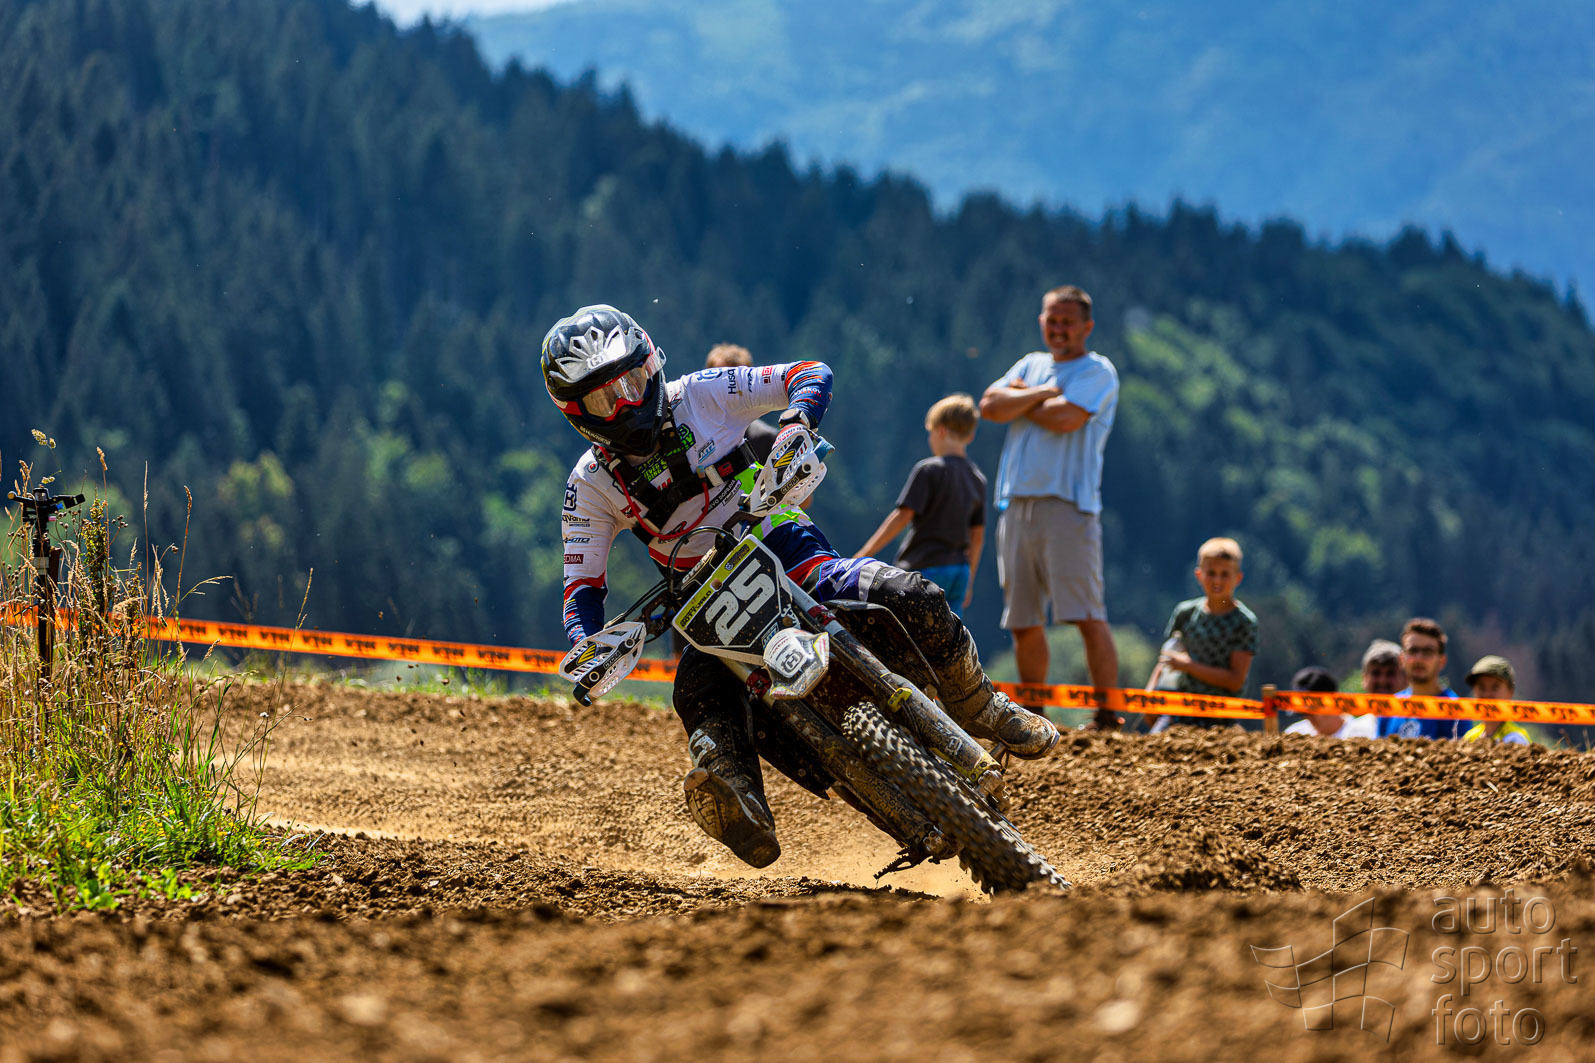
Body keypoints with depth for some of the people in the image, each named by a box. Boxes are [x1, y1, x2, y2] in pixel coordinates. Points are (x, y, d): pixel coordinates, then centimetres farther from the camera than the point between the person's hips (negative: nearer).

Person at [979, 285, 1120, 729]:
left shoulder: (1097, 371, 2)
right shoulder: (1031, 365, 21)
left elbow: (1065, 418, -14)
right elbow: (990, 406, 6)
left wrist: (1021, 400, 2)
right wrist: (1042, 393, -4)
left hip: (1067, 505, -6)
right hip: (1017, 504, 6)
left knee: (1087, 615, -13)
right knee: (1023, 622, 7)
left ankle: (1108, 715, -13)